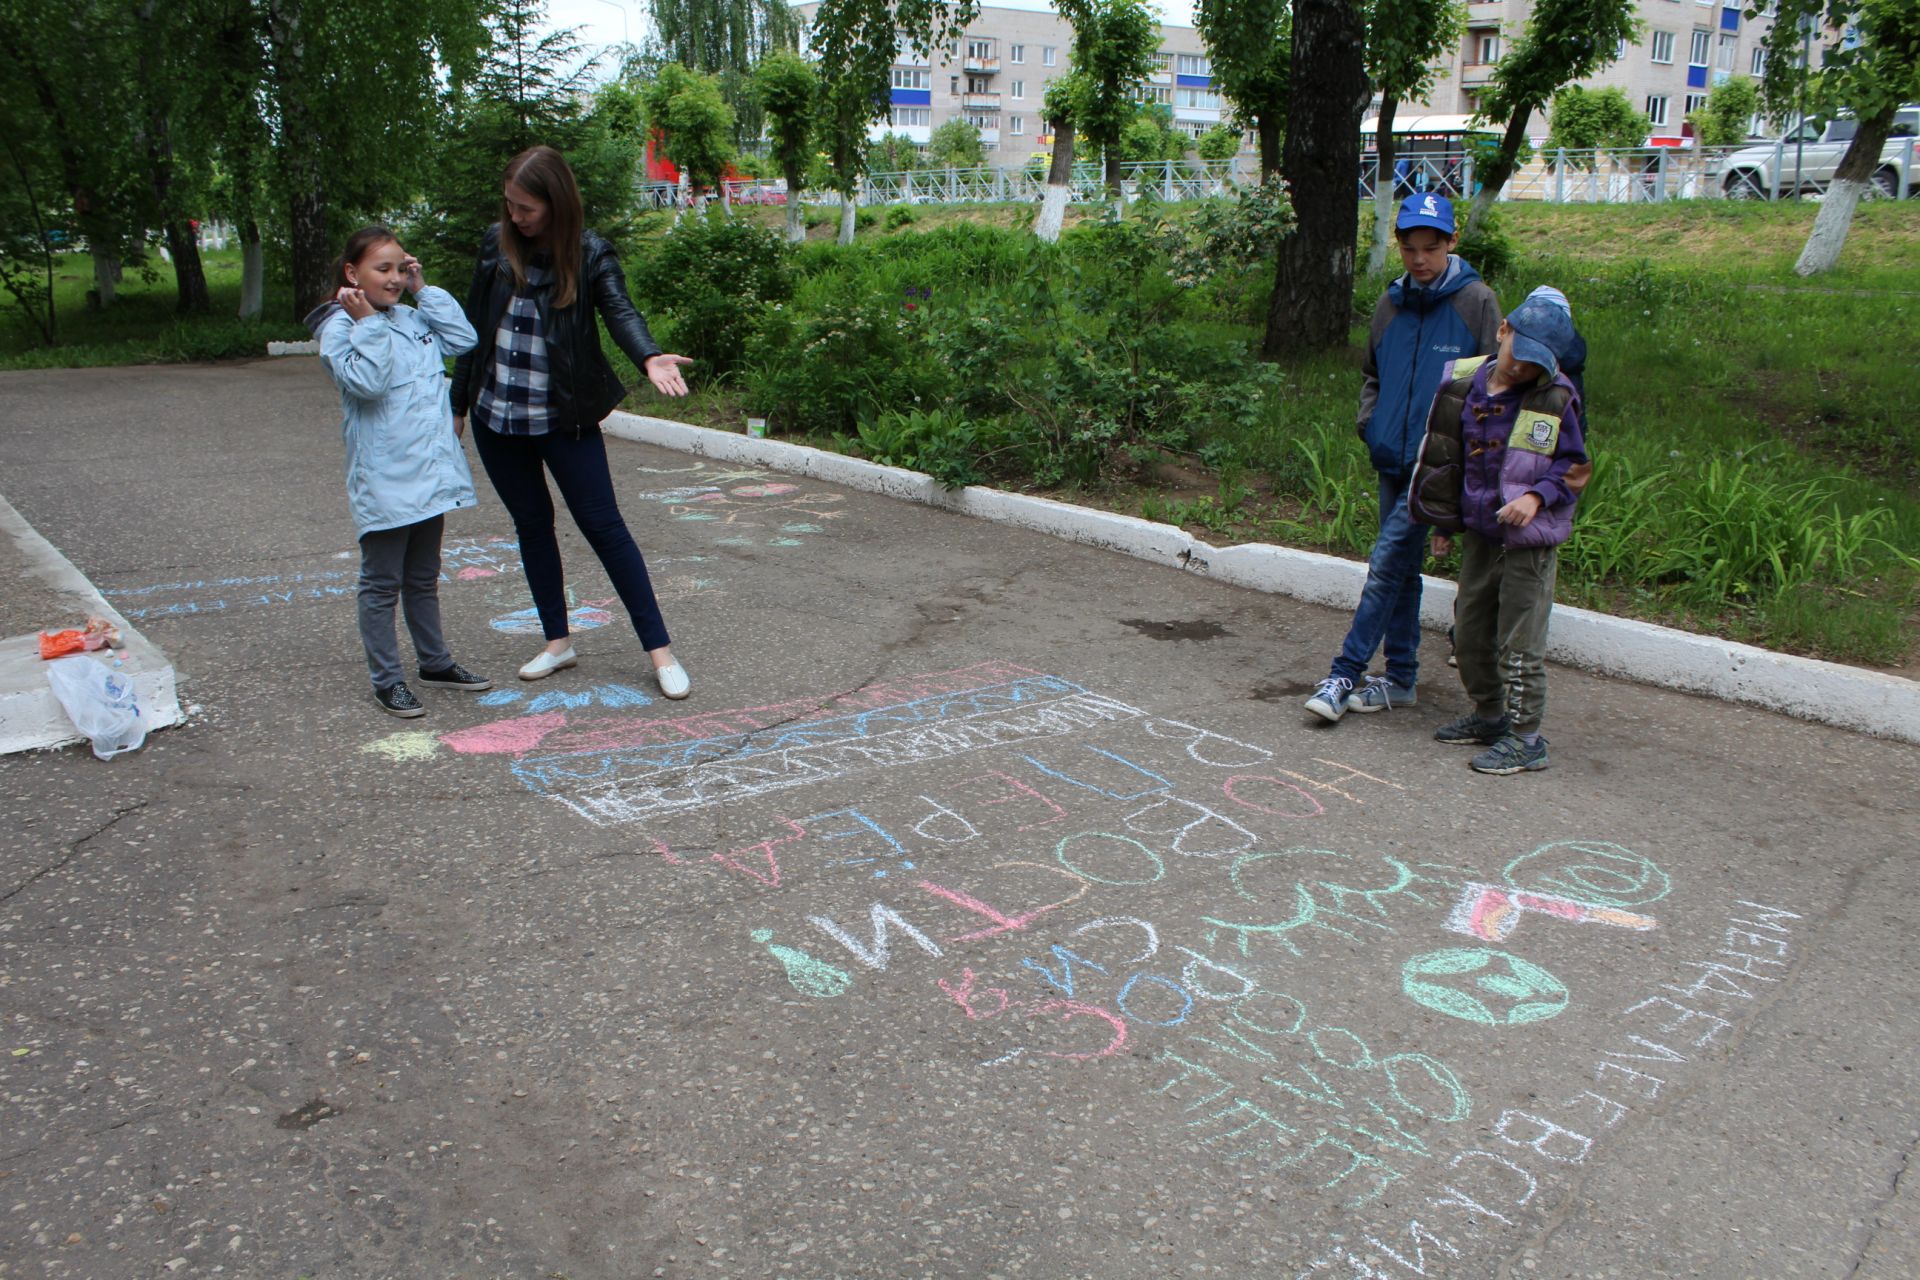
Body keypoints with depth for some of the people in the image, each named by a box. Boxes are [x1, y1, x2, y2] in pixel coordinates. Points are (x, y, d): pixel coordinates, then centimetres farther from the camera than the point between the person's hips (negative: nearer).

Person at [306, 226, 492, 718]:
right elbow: (367, 381, -22)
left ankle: (435, 662, 33)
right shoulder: (339, 327, -10)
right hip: (383, 480, -7)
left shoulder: (414, 319, 11)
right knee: (382, 584, 3)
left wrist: (424, 289, 4)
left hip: (430, 473, 7)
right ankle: (387, 681, 12)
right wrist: (368, 323, -21)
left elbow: (464, 338, 4)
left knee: (423, 578, 20)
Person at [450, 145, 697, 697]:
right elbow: (475, 323, 9)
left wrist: (649, 357, -45)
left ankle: (659, 649, 2)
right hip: (495, 416, 5)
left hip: (563, 418, -4)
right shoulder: (496, 243, 2)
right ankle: (558, 641, 25)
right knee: (531, 523, 13)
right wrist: (458, 400, 13)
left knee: (603, 525, -3)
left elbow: (619, 310, -24)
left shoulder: (590, 253, -9)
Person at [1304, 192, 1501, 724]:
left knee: (1387, 564, -11)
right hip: (1393, 460, 6)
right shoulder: (1391, 305, 10)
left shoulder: (1476, 302, -5)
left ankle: (1345, 674, -6)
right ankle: (1399, 679, 22)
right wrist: (1370, 422, 6)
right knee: (1401, 570, 12)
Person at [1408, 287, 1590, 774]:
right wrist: (1442, 519, 14)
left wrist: (1538, 496, -21)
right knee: (1470, 632, 16)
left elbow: (1575, 467, -3)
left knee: (1519, 643, -2)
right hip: (1479, 532, 6)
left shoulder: (1555, 399, -10)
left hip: (1531, 540, -5)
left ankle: (1525, 738, 9)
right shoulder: (1465, 383, 1)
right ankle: (1489, 716, 34)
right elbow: (1445, 457, 12)